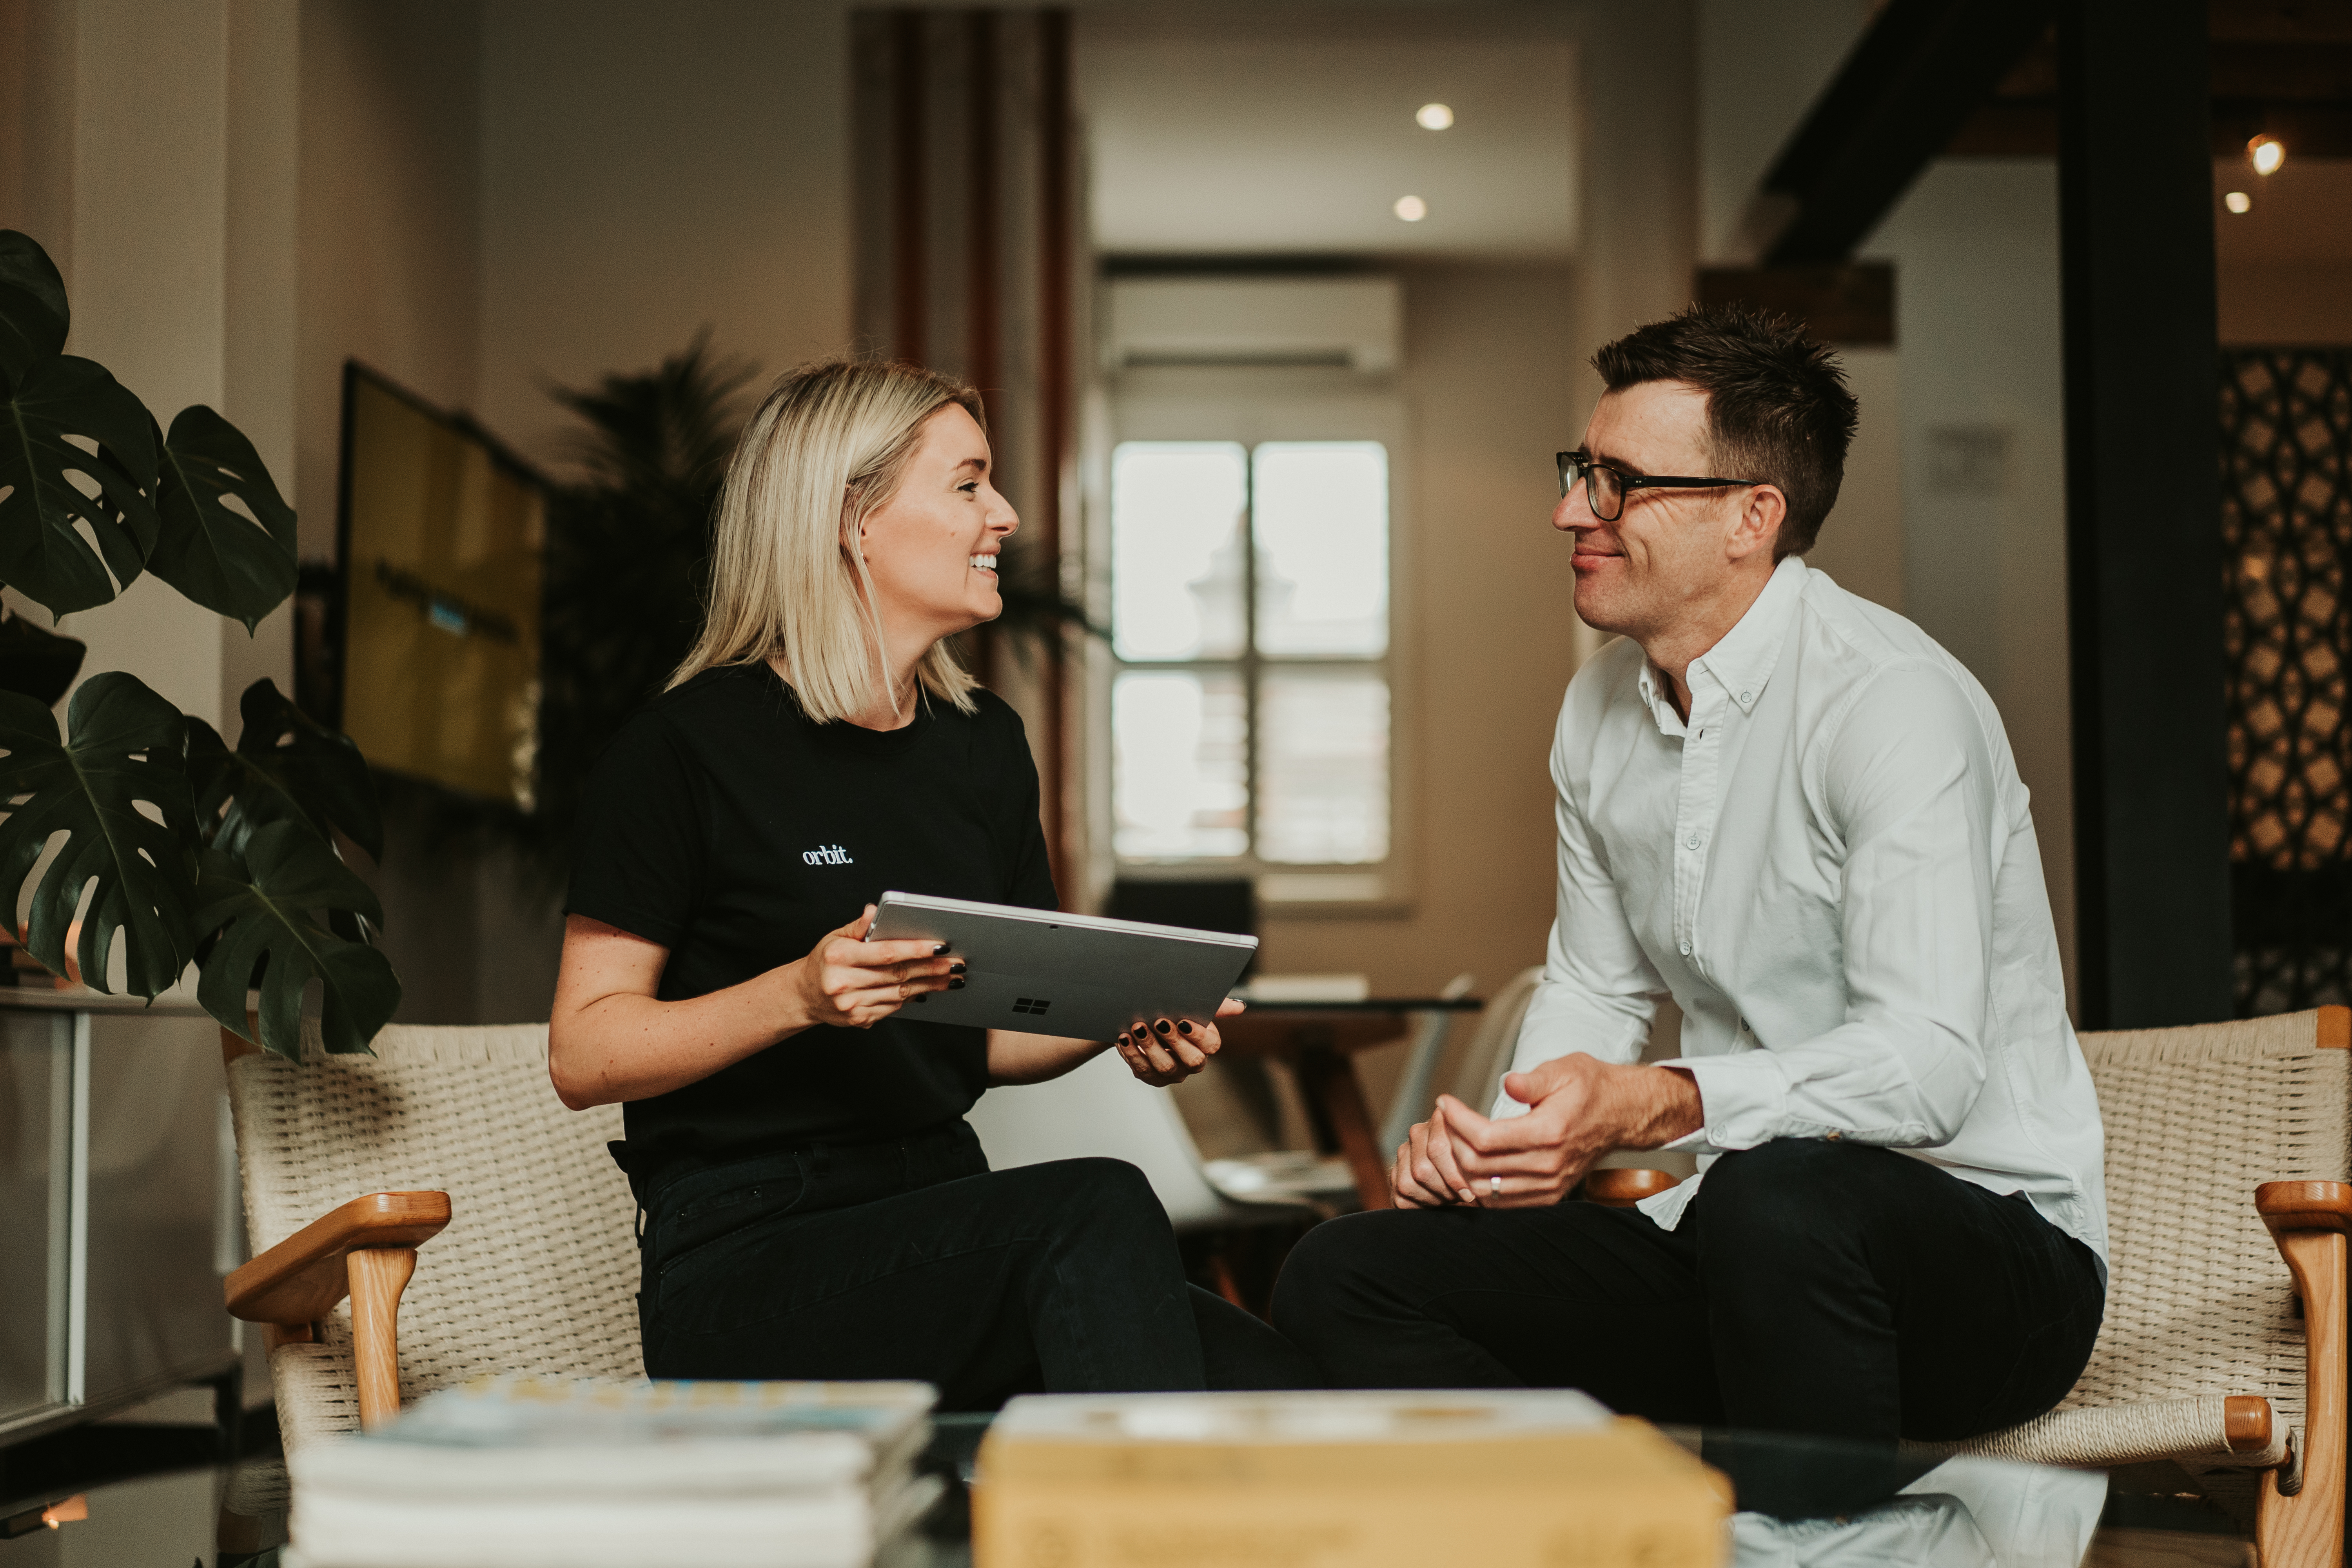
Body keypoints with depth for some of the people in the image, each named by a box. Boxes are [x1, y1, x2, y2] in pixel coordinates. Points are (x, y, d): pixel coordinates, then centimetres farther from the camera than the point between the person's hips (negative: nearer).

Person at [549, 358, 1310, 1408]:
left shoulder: (983, 745, 14)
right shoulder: (689, 747, -6)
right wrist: (799, 994, -22)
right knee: (1097, 1210, -32)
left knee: (1258, 1379, -23)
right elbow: (582, 1056, -7)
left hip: (944, 1229, 6)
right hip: (743, 1261, -5)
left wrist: (1121, 1024, 0)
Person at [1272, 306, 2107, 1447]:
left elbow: (1928, 1063, -26)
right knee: (1341, 1278, -7)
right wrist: (1500, 1141, 0)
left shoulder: (1890, 701, -17)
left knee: (1773, 1200, -41)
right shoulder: (1602, 708, 8)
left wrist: (1652, 1106, -37)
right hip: (1724, 1235, 7)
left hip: (1986, 1238, -7)